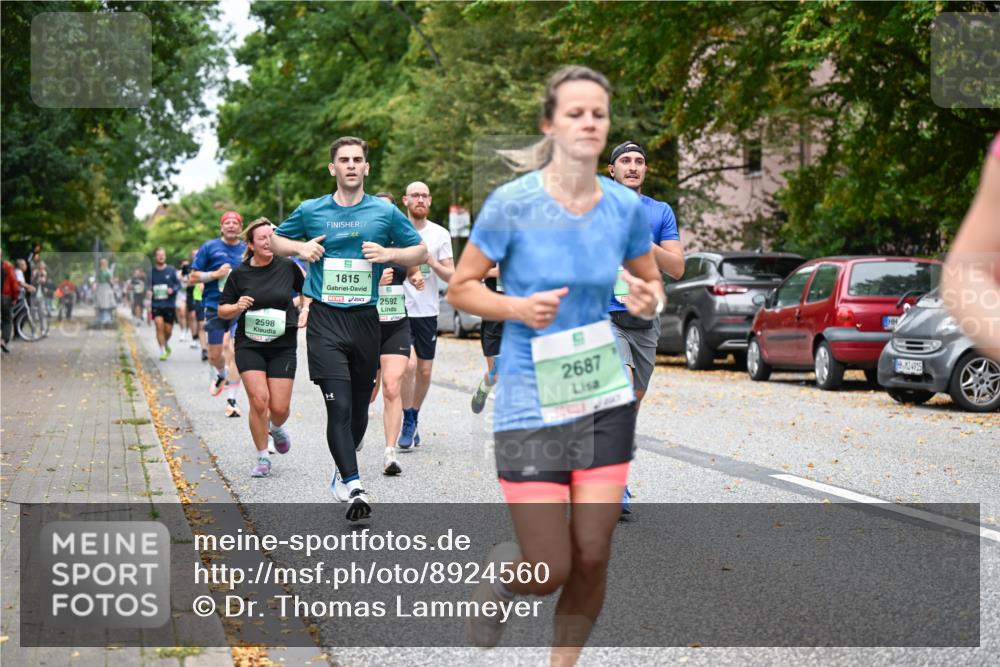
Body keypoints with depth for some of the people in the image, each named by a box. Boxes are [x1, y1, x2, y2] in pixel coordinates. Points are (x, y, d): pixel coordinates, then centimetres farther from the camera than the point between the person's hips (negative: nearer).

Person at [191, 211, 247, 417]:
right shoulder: (209, 247, 5)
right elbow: (193, 276, 5)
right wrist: (215, 274, -10)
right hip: (215, 307, 0)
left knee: (235, 351, -15)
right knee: (215, 354, 7)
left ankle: (231, 399, -10)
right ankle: (220, 376, 43)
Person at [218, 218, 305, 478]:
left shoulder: (287, 267, -1)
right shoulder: (239, 273, -2)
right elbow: (222, 310, 6)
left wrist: (305, 310, 0)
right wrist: (237, 307, -14)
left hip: (283, 346, 1)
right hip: (249, 346, -1)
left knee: (280, 407, -3)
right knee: (259, 400, -14)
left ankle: (276, 428, 36)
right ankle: (262, 458, 4)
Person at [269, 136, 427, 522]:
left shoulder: (385, 212, 6)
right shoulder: (310, 211, 6)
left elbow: (421, 252, 12)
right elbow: (274, 241, 19)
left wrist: (389, 253, -7)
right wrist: (300, 247, -1)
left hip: (365, 318, 2)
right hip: (325, 319, -2)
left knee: (359, 407, 12)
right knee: (339, 405, -14)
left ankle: (342, 471, 35)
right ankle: (353, 487, -17)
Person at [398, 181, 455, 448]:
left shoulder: (440, 234, 4)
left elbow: (451, 277, 3)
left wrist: (432, 262, -15)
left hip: (427, 311, 3)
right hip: (399, 309, -3)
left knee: (425, 371, 7)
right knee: (409, 364, -19)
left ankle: (414, 418, 29)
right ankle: (408, 422, -3)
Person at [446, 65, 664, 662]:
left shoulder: (626, 205, -1)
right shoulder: (513, 203, -11)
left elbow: (651, 283, 15)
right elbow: (461, 288, -3)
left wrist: (650, 301, -8)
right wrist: (517, 308, -20)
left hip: (606, 399, 4)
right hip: (530, 405, -3)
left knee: (592, 557, 4)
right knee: (550, 571, -5)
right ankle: (502, 572, 32)